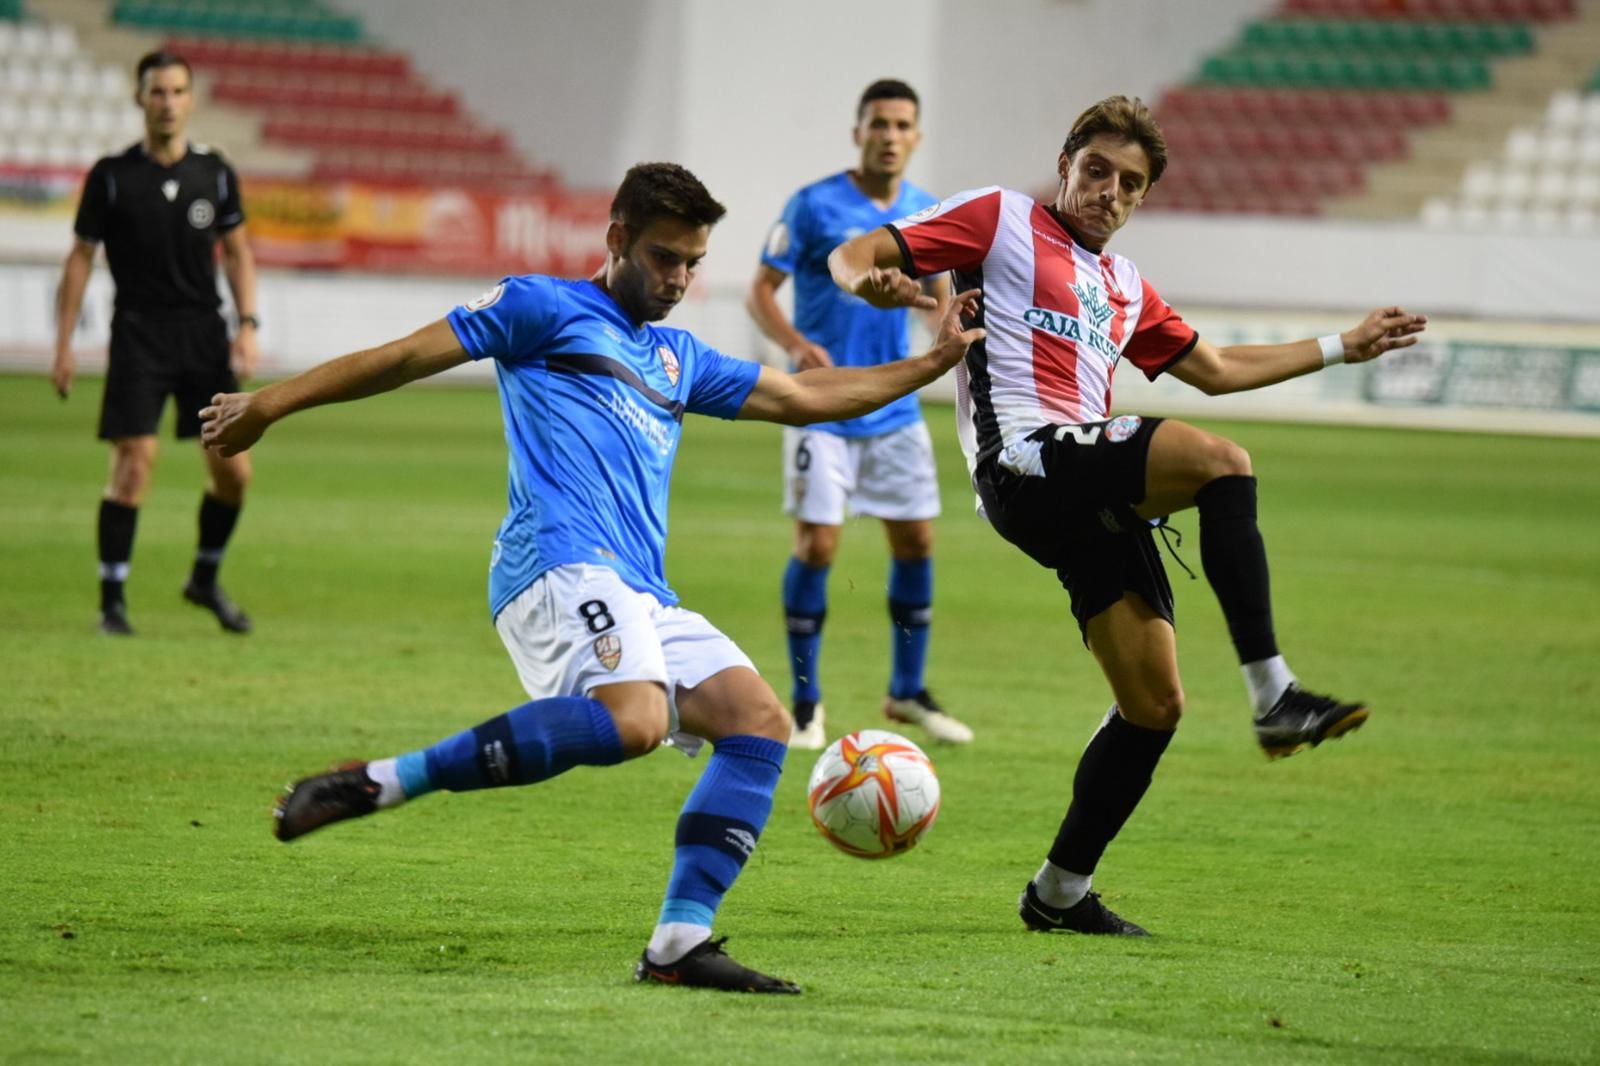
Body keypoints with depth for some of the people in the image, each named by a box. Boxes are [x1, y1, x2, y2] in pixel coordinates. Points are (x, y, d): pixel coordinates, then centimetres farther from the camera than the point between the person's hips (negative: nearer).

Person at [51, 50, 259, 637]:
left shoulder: (215, 173, 5)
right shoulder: (111, 176, -3)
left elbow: (237, 252, 13)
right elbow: (80, 258, 2)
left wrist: (247, 325, 0)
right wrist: (64, 346, -2)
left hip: (204, 331, 3)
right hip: (139, 333, -3)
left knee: (233, 471, -1)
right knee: (134, 464, -13)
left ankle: (205, 579, 23)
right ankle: (112, 600, -2)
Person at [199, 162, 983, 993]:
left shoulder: (680, 360, 31)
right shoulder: (546, 309, 10)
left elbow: (802, 397, 38)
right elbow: (405, 358, 8)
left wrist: (933, 362, 35)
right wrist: (269, 405, 5)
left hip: (641, 599, 9)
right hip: (562, 565, -9)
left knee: (760, 722, -5)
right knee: (631, 721, -34)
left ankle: (677, 946, -8)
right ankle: (373, 785, -32)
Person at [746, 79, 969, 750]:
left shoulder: (927, 213, 4)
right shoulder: (814, 207, -10)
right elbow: (761, 291, -8)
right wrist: (796, 344, -26)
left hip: (895, 410, 5)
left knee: (916, 542, 7)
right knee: (816, 546, -9)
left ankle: (908, 692, 23)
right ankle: (805, 702, 4)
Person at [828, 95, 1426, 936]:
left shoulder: (1124, 288, 30)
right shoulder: (999, 220, 11)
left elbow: (1212, 369, 41)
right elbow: (855, 255, 5)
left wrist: (1341, 348, 41)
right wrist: (869, 281, -20)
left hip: (1091, 501, 8)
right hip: (1027, 464, -8)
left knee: (1154, 705, 1)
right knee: (1221, 462, -28)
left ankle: (1061, 892, 14)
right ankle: (1273, 697, -30)